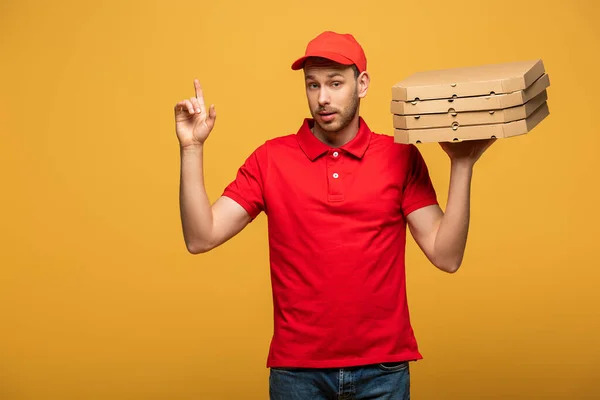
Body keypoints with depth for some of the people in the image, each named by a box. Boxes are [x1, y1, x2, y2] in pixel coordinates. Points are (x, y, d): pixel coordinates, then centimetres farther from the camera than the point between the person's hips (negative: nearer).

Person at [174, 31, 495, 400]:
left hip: (383, 367, 0)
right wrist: (192, 148, -12)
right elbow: (200, 238, -6)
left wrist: (462, 165, -13)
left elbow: (447, 256, -6)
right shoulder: (270, 159, -1)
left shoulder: (401, 157, -2)